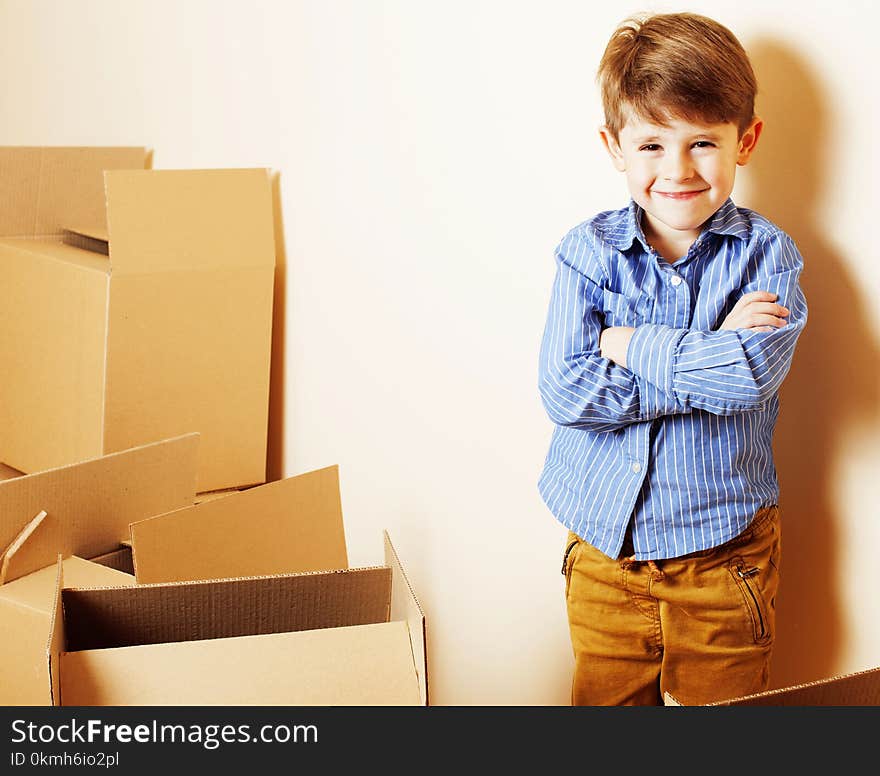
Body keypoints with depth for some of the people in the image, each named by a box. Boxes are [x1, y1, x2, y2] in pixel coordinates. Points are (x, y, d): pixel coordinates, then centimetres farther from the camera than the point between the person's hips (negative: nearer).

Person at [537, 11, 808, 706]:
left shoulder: (767, 254, -6)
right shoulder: (588, 252, -4)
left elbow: (753, 373, -25)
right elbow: (565, 394, -16)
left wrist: (629, 344, -16)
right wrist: (710, 358, -19)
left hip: (724, 557, -1)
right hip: (604, 553, 1)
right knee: (605, 701, 15)